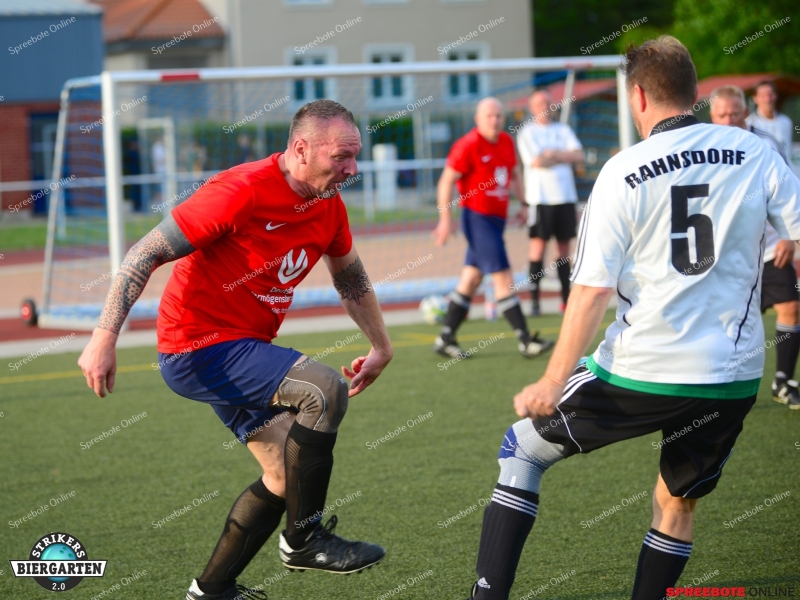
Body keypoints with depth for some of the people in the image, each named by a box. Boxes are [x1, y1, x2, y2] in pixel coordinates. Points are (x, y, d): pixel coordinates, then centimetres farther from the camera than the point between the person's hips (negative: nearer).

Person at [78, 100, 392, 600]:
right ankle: (304, 539, -11)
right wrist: (105, 337, -25)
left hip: (245, 350, 9)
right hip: (199, 348, -9)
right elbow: (147, 254, -21)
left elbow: (352, 280, 23)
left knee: (286, 474, 11)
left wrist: (382, 347, 22)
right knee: (326, 390, -24)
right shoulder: (242, 191, -23)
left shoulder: (329, 207, 2)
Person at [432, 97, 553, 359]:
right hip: (477, 217, -8)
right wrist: (445, 218, -14)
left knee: (471, 278, 10)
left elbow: (514, 174, 25)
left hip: (497, 217, 8)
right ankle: (525, 340, -8)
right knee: (503, 277, -10)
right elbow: (446, 181, -10)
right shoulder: (468, 145, -12)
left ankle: (445, 339, 16)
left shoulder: (506, 142, 9)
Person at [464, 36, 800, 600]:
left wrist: (554, 382, -3)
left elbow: (593, 290, -9)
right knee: (678, 501, 25)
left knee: (524, 446, 18)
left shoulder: (623, 172, -6)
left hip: (640, 373, -3)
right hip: (734, 376, 3)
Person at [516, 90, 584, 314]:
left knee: (564, 245, 5)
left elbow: (579, 156, 2)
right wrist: (564, 156, -1)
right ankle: (534, 300, -7)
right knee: (538, 244, -8)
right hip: (541, 196, -4)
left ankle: (566, 299, 8)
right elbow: (536, 161, -12)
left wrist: (553, 154, -10)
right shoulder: (527, 133, 2)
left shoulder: (563, 130, 15)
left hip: (565, 195, 4)